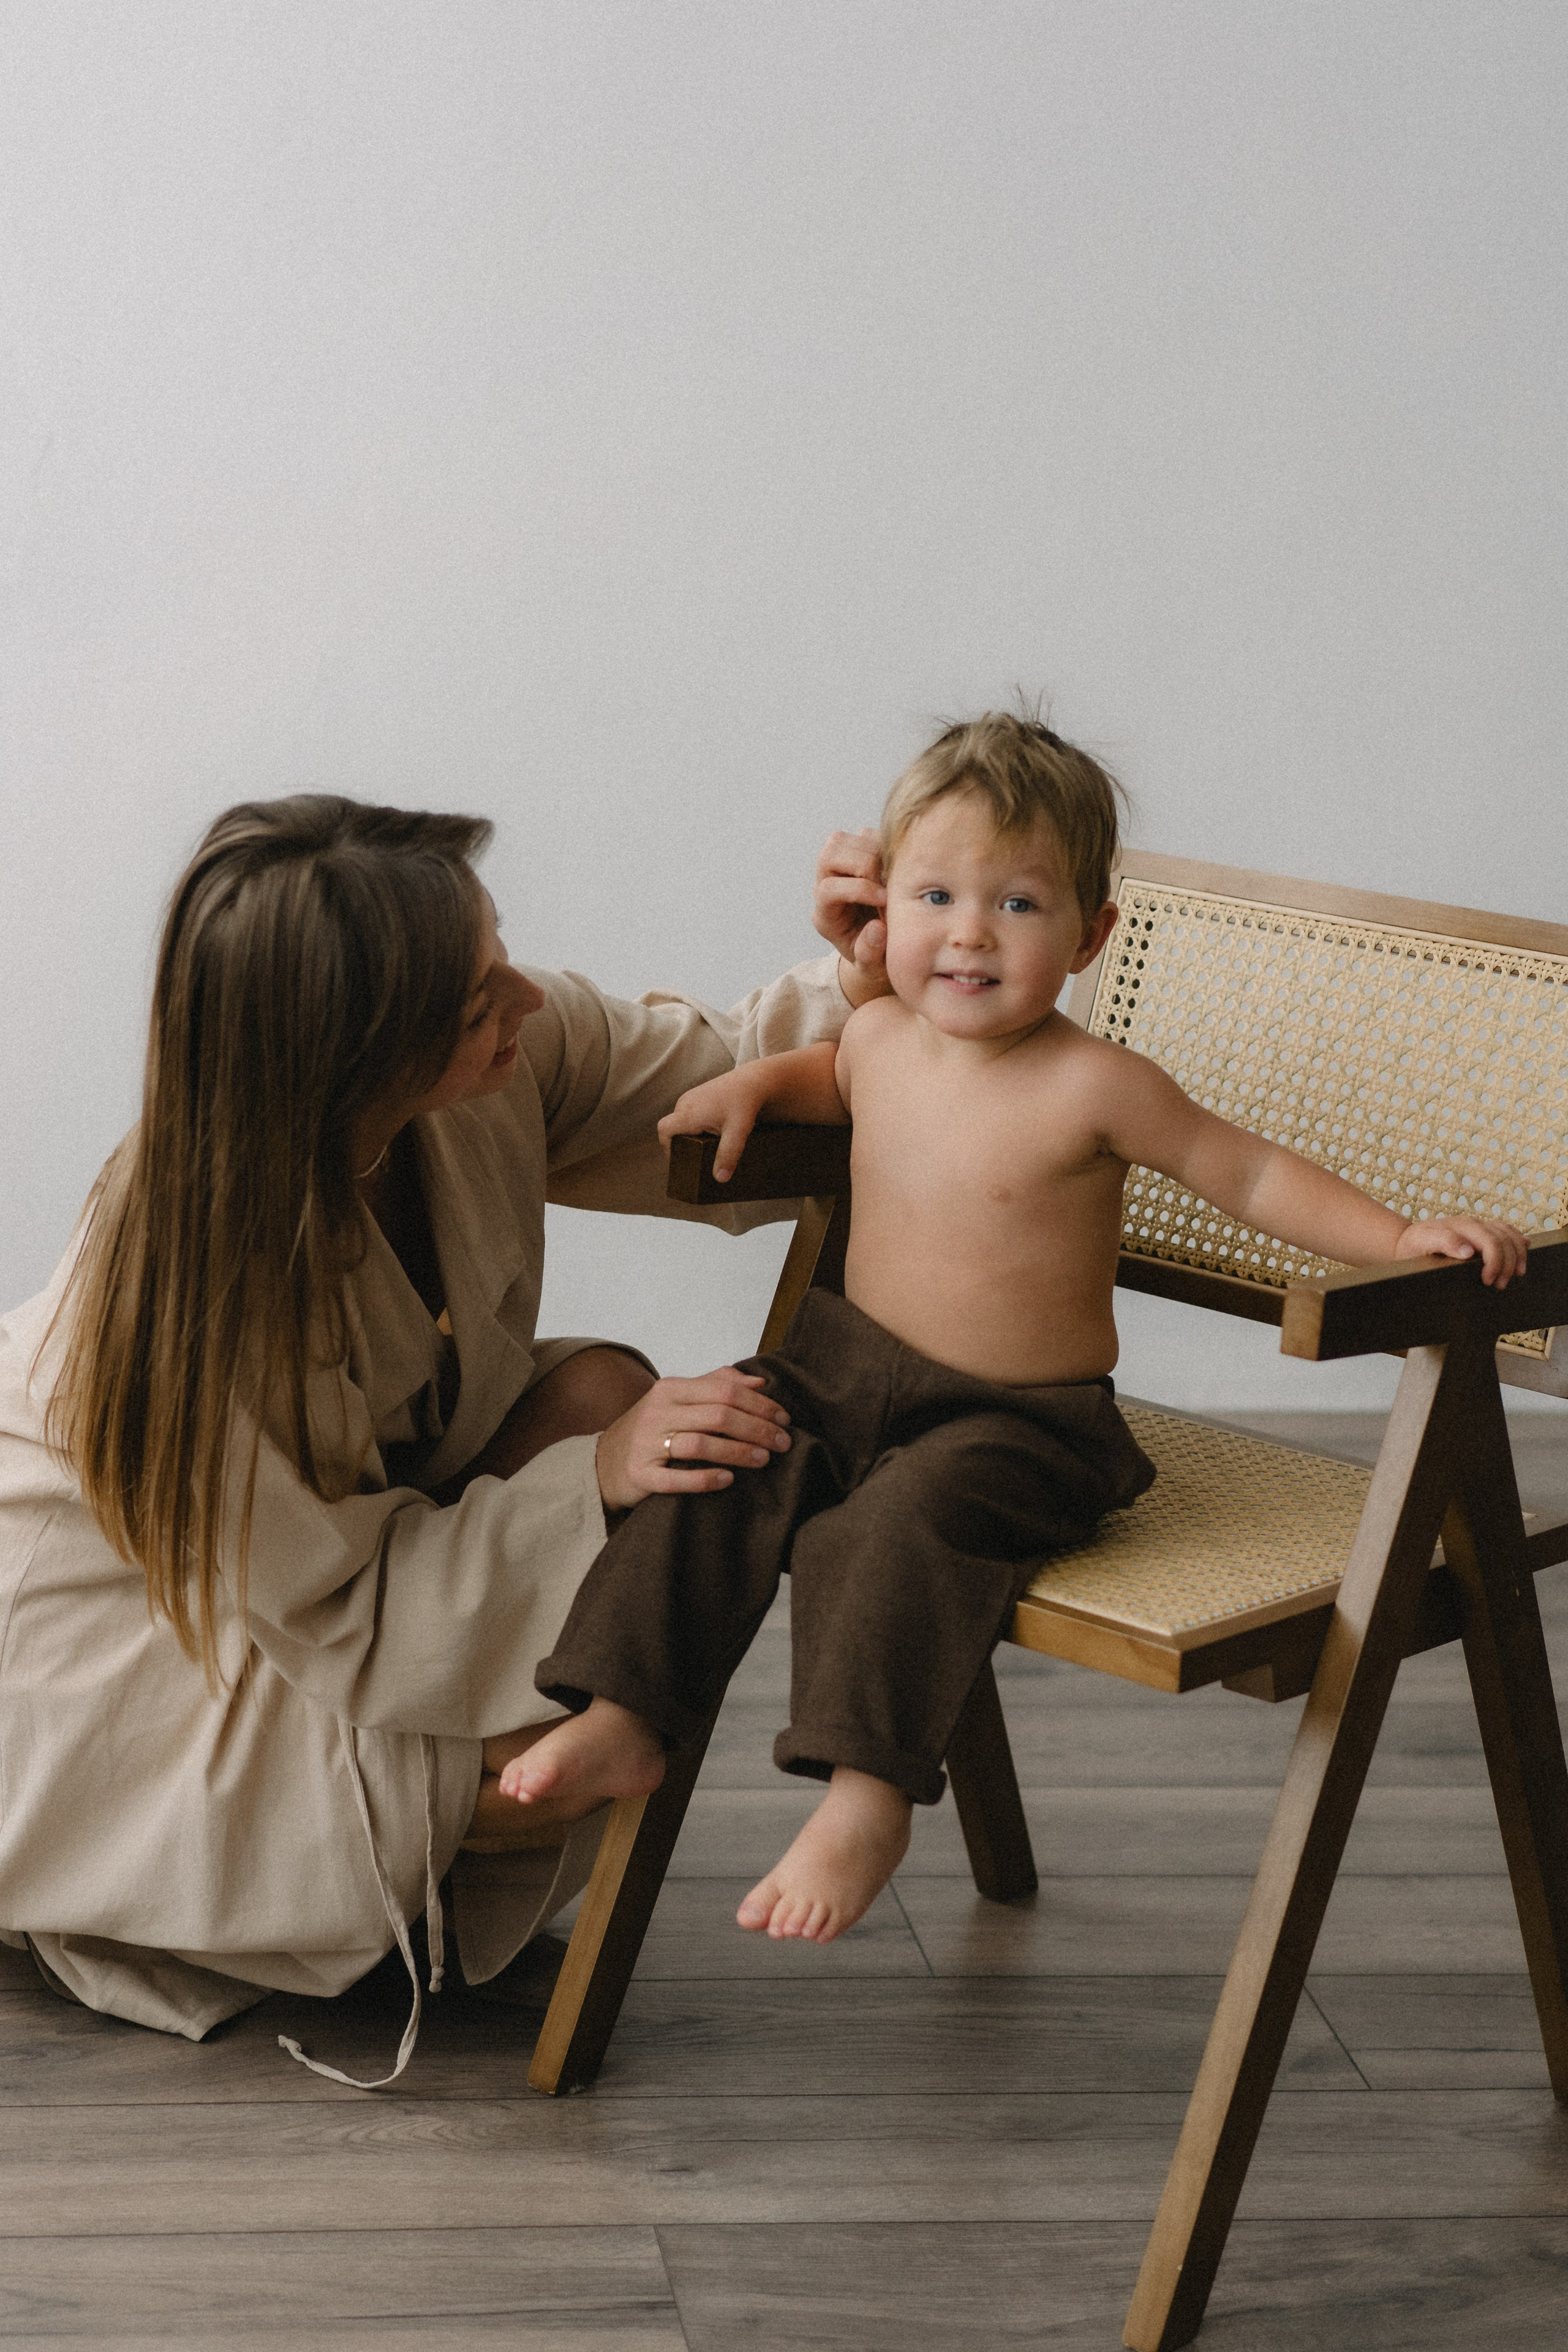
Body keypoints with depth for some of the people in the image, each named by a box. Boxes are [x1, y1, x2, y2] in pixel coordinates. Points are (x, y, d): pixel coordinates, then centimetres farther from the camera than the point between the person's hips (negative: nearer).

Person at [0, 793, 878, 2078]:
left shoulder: (516, 1048, -21)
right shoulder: (194, 1278, -37)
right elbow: (337, 1614, -28)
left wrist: (856, 986, -22)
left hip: (371, 1502, 8)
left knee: (605, 1393, -18)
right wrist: (598, 1478, -35)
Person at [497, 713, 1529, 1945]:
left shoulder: (1093, 1089, -16)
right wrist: (754, 1082, 9)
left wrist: (1403, 1237, -18)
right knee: (707, 1471, -12)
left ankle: (868, 1795, -28)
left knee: (902, 1522, -32)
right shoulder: (880, 1038, 2)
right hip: (849, 1368, 6)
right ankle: (623, 1719, -4)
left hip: (1022, 1423, -6)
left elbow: (1247, 1172, -8)